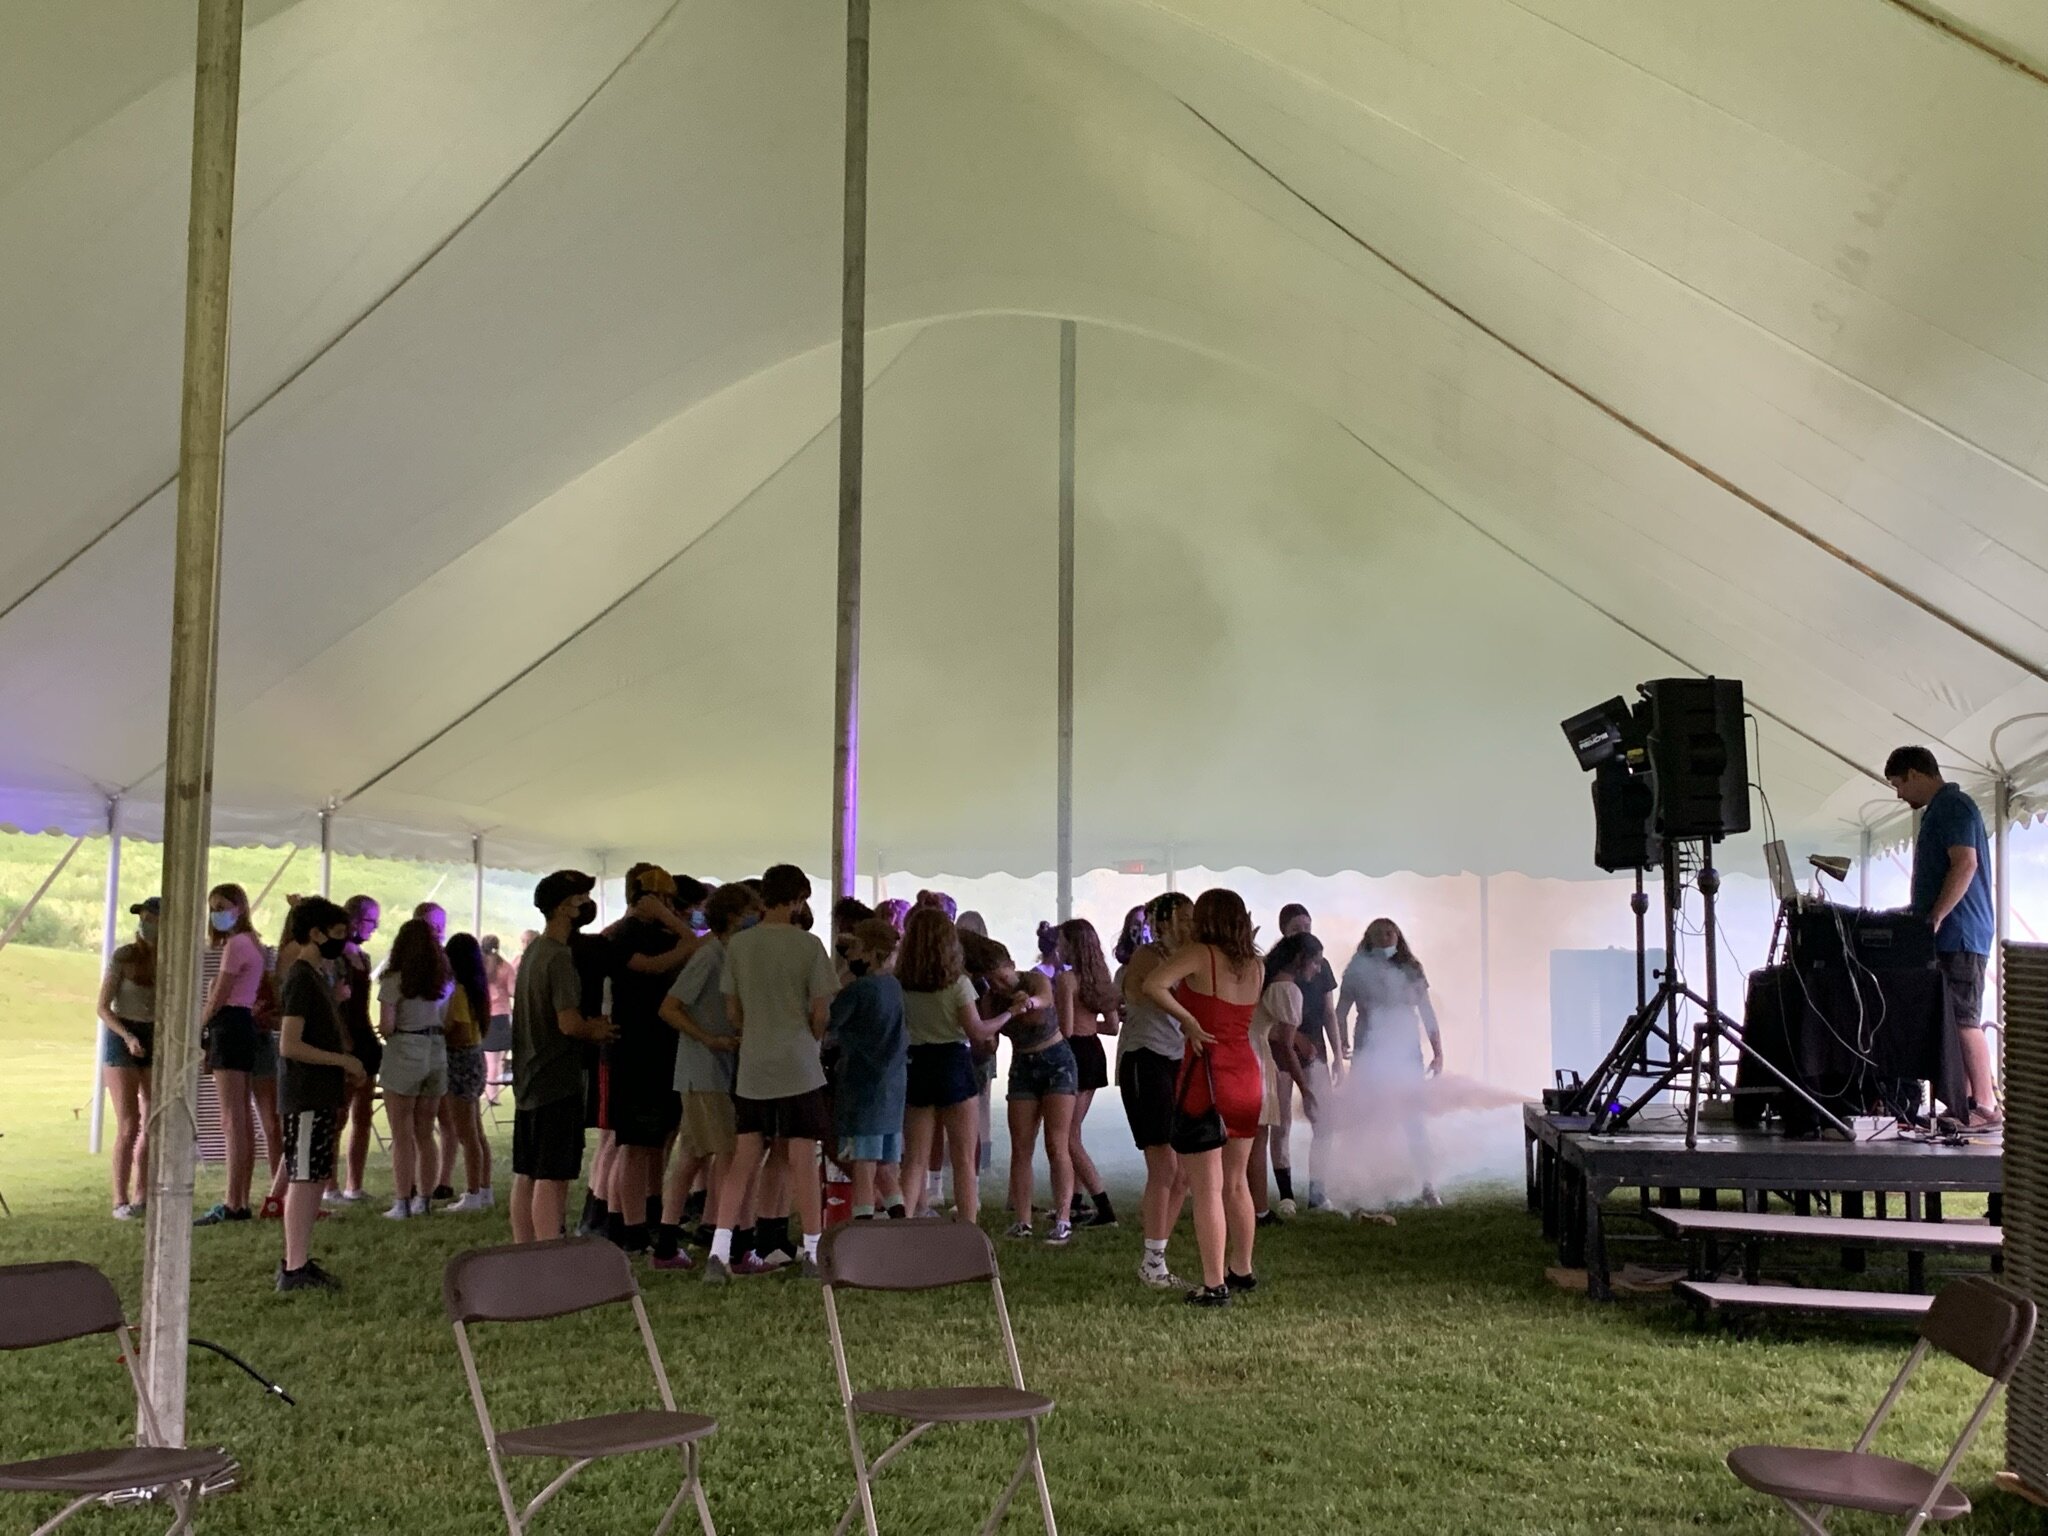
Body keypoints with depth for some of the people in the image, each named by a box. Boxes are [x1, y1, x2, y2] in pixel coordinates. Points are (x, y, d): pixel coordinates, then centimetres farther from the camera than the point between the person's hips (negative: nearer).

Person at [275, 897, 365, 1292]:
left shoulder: (316, 976, 16)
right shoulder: (301, 978, -14)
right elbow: (290, 1045, -21)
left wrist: (343, 1067, 15)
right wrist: (343, 1061, -16)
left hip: (320, 1097, 10)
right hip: (305, 1099, -10)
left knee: (315, 1179, 12)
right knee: (303, 1179, -5)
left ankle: (299, 1262, 19)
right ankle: (294, 1269, -1)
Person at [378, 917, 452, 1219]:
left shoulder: (395, 980, -10)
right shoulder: (445, 980, 6)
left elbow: (386, 1026, -13)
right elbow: (449, 1024, 7)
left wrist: (395, 1033, 7)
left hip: (403, 1056, -5)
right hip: (437, 1055, 5)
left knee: (403, 1137, 1)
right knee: (425, 1134, 13)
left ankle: (402, 1203, 1)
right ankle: (423, 1200, 16)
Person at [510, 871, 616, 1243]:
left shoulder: (533, 951, 13)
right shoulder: (560, 958, -17)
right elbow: (569, 1023, -24)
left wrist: (589, 1022, 10)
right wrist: (595, 1029, -5)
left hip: (528, 1080, 9)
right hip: (557, 1083, -9)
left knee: (525, 1176, 12)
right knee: (552, 1178, -8)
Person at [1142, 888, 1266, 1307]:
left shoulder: (1199, 954, -10)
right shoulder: (1256, 967, 8)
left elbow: (1153, 984, -23)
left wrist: (1188, 1021, -14)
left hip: (1207, 1078, -6)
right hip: (1248, 1079, 7)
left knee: (1207, 1188, -2)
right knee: (1236, 1182, 19)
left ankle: (1214, 1285, -1)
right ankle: (1241, 1271, 30)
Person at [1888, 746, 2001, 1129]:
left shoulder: (1953, 806, -11)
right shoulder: (1939, 809, 21)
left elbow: (1965, 864, -22)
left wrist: (1934, 918, -23)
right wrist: (1916, 914, 21)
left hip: (1959, 933, -11)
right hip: (1949, 935, 11)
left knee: (1964, 1021, -10)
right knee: (1953, 1021, 10)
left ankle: (1985, 1108, -9)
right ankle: (1962, 1102, 13)